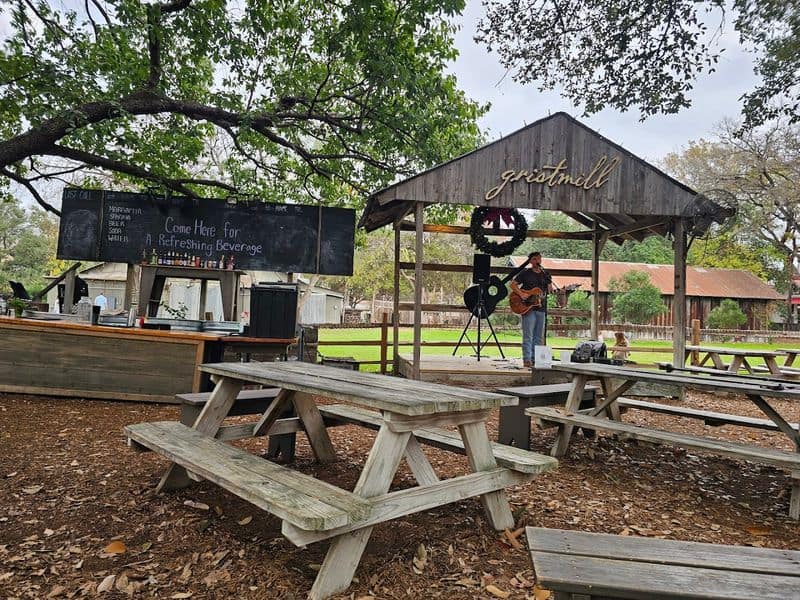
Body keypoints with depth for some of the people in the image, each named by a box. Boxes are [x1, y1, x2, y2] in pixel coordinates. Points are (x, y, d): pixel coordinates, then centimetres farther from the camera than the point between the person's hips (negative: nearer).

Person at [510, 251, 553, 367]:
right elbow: (513, 284, -2)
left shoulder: (546, 275, 15)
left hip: (541, 308, 5)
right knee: (528, 335, -8)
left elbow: (550, 290, 12)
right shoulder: (525, 273, 1)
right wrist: (521, 294, -15)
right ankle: (527, 360, -5)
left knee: (539, 336, 7)